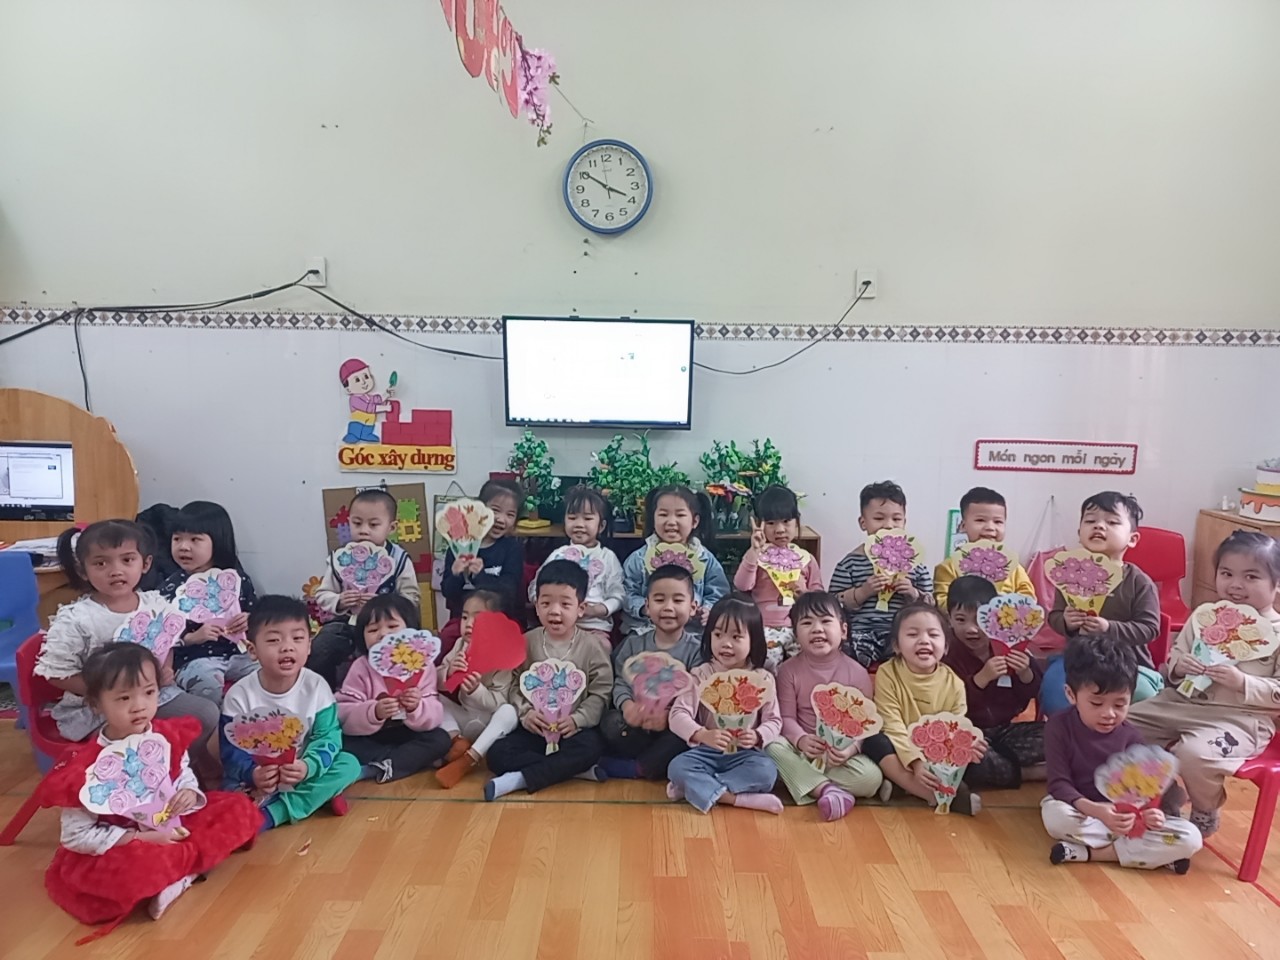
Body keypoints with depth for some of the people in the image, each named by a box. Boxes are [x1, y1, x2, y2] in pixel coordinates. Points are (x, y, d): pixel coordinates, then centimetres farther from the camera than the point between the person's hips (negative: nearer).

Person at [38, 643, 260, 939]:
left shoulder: (169, 736, -7)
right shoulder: (85, 766, -20)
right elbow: (75, 836, -15)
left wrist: (190, 794, -18)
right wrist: (142, 838, -23)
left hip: (171, 828, 6)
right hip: (121, 848, -5)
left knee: (241, 809, -7)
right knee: (127, 872, -39)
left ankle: (173, 873, -14)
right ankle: (188, 866, -9)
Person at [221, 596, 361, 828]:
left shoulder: (316, 686, -11)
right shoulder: (239, 695, -13)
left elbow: (328, 736, -12)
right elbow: (231, 750, -12)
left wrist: (308, 766, -32)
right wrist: (252, 774, -32)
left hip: (302, 772, 2)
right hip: (256, 777, -1)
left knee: (349, 764, -21)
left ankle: (271, 813, -24)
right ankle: (319, 795, -19)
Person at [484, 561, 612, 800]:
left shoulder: (590, 646, -5)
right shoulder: (527, 642, 1)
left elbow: (601, 692, -6)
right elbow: (515, 685, 1)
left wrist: (577, 720, -18)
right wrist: (525, 712, -16)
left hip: (574, 728, -2)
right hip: (535, 728, 3)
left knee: (589, 748, -34)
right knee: (497, 754, -20)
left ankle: (521, 779, -24)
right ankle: (578, 770, -22)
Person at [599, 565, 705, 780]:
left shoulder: (696, 649, -4)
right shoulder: (634, 644, 6)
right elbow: (622, 682, 1)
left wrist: (670, 714, -31)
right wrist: (627, 705, -23)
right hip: (638, 724, 2)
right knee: (611, 723, -26)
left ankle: (636, 768, -18)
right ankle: (660, 762, -15)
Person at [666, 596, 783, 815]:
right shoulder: (701, 674, -5)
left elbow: (774, 721, 0)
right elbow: (678, 715, -13)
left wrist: (757, 737, -23)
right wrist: (703, 735, -32)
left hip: (745, 753, 1)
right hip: (706, 751, 0)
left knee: (766, 771, -30)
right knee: (677, 767, -27)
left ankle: (696, 787, -21)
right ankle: (737, 798, -27)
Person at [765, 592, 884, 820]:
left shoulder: (857, 672, -5)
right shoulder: (789, 670, -3)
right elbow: (786, 717, -6)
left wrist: (852, 748, -25)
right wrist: (801, 740, -27)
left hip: (842, 752, 0)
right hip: (802, 748, 0)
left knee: (872, 777, -27)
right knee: (773, 746, -29)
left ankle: (806, 782, -17)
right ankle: (829, 790, -31)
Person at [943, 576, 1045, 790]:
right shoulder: (948, 654, -10)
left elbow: (1031, 693, 6)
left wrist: (1025, 673, -17)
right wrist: (982, 677, -28)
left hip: (1008, 728, 4)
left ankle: (999, 763, -12)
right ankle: (1027, 773, -14)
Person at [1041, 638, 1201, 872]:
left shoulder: (1131, 736, -5)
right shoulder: (1059, 727, -14)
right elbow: (1059, 783, -18)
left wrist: (1149, 812, -28)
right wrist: (1094, 810, -36)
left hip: (1125, 816, 4)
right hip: (1080, 810, -3)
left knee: (1190, 839, -19)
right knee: (1055, 815, -38)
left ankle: (1088, 852, -21)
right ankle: (1153, 851, -19)